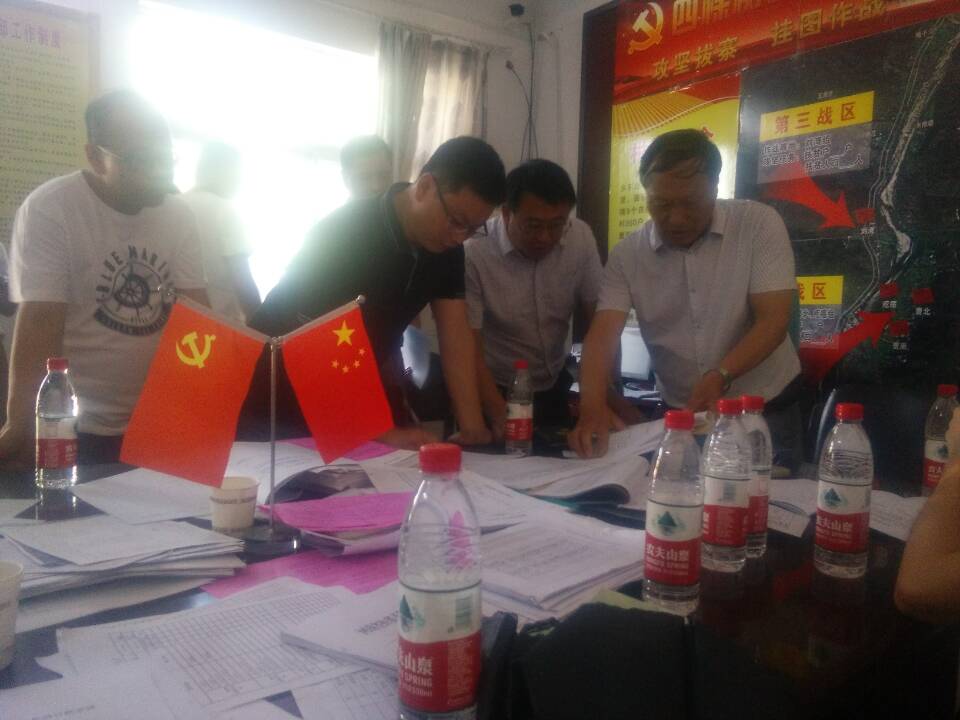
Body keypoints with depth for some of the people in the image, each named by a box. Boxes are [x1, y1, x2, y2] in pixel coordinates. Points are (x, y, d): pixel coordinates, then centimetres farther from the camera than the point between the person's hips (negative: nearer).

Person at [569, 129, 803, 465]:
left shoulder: (759, 224, -13)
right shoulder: (626, 255, -9)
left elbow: (773, 321, -17)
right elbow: (602, 336, -17)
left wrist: (720, 376, -34)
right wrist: (592, 407, -35)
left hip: (767, 409, -1)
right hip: (682, 414, 2)